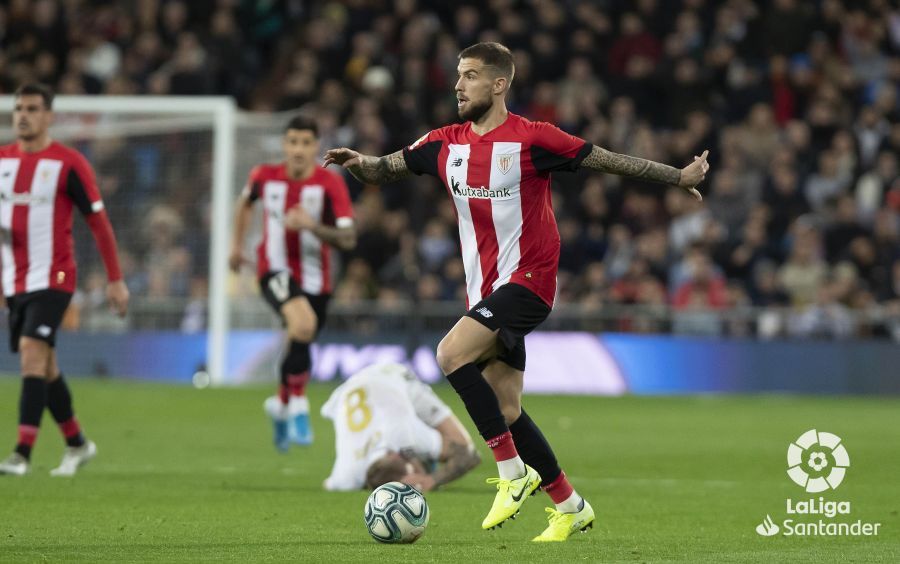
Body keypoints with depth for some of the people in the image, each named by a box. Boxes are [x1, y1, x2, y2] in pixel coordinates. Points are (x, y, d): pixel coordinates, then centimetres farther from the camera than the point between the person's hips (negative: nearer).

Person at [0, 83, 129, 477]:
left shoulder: (68, 163, -7)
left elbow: (99, 222, -4)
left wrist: (116, 279, -5)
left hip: (52, 278, -6)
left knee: (32, 353, -20)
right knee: (44, 366, 13)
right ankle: (77, 444, 30)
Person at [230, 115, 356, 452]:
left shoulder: (331, 185, -12)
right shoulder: (265, 177, -5)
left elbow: (348, 239, -19)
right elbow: (246, 200, 20)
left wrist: (312, 225, -33)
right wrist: (237, 243, 22)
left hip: (314, 277, 2)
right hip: (275, 269, -2)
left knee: (298, 345, 14)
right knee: (303, 324, -30)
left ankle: (280, 405, 47)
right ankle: (299, 408, -16)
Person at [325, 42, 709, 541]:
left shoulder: (532, 139, -9)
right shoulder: (445, 144, 8)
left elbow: (609, 161, -5)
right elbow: (387, 168, 10)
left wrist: (679, 177, -6)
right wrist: (359, 163, -13)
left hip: (528, 280, -7)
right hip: (485, 290, 7)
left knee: (452, 354, -25)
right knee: (506, 411, 6)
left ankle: (513, 472, -16)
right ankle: (570, 506, 20)